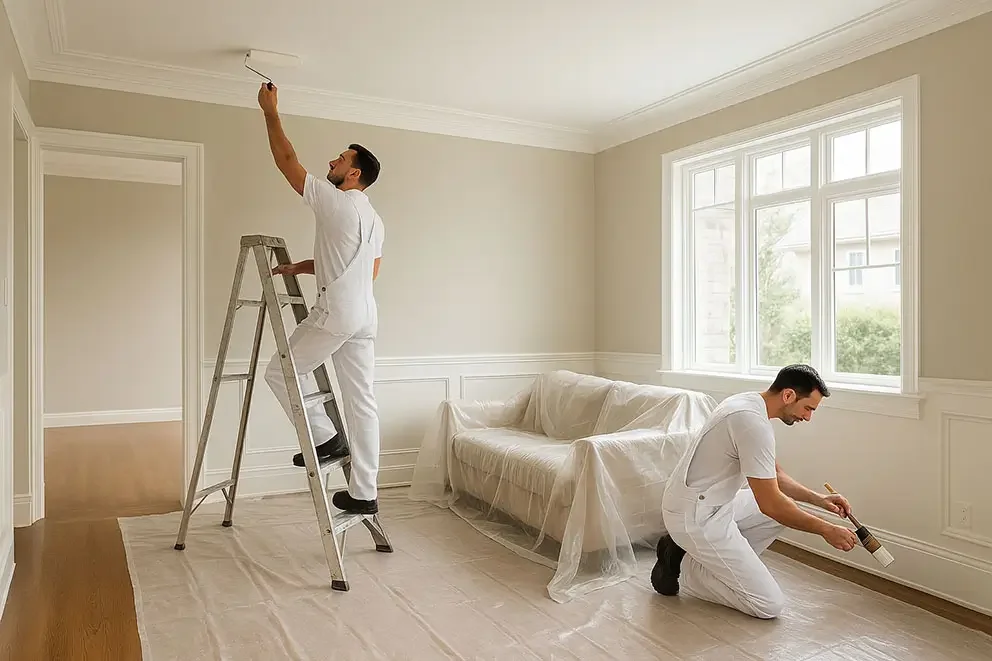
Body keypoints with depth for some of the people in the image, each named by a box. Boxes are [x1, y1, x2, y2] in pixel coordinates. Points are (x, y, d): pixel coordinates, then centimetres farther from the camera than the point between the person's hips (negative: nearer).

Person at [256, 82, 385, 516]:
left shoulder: (334, 200, -5)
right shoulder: (375, 220, 21)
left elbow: (287, 160, 0)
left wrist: (270, 110, 12)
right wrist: (301, 267, 26)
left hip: (335, 313, -8)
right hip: (365, 316, 8)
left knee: (281, 372, 9)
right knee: (361, 401, 6)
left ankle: (325, 438, 9)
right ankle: (364, 493, 9)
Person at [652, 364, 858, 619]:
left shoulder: (749, 403, 8)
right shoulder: (755, 423, -25)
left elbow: (773, 475, 19)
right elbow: (769, 504, -22)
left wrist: (819, 499, 9)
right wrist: (825, 529, -10)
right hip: (696, 517, -10)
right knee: (769, 605, -8)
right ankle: (685, 569, 4)